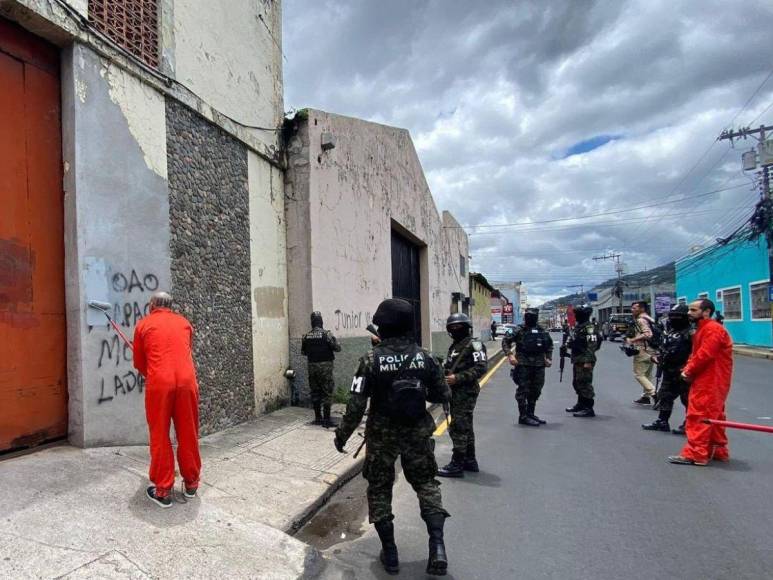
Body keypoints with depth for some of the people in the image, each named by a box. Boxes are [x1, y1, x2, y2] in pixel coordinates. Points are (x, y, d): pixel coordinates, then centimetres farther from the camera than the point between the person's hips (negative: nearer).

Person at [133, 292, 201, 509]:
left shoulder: (143, 324, 11)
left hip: (158, 384, -2)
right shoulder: (184, 322, 17)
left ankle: (163, 491, 18)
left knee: (160, 438, 10)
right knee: (188, 435, 13)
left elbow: (139, 363, 18)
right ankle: (191, 484, 27)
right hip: (187, 381, 2)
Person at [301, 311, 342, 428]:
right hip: (325, 367, -5)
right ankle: (327, 420, 0)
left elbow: (303, 352, 13)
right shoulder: (326, 334, -11)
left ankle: (318, 418, 19)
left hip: (312, 367, 5)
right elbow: (338, 348, -7)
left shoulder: (306, 336, 3)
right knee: (327, 393, 0)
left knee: (315, 392, 12)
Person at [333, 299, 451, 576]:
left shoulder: (372, 360, -16)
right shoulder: (424, 357, -9)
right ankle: (437, 544, 7)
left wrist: (342, 435, -1)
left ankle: (390, 553, 24)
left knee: (379, 489, 17)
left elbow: (356, 405, -14)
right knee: (426, 483, 21)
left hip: (382, 436, -2)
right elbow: (443, 396, 0)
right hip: (417, 434, 2)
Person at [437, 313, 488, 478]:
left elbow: (481, 367, -20)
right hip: (456, 393, 9)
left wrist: (458, 378, -23)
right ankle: (470, 461, 27)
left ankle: (456, 465, 2)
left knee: (458, 429, -6)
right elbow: (449, 367, 23)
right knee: (465, 427, 16)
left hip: (466, 393, -9)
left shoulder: (474, 345, -10)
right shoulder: (454, 347, 18)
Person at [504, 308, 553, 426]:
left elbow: (550, 345, 23)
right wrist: (510, 355, -15)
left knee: (535, 392, 13)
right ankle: (523, 417, 4)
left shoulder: (542, 331, 9)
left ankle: (530, 414, 26)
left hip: (539, 366, 6)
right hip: (523, 365, -5)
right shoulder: (519, 330, -5)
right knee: (523, 391, -3)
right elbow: (505, 342, -4)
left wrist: (549, 358, 12)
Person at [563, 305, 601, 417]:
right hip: (577, 360, 10)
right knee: (577, 383, 18)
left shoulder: (589, 327, -14)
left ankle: (589, 409, 1)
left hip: (585, 361, -10)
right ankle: (581, 404, 32)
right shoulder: (577, 326, 16)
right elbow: (572, 341, 26)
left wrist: (588, 361, -25)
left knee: (585, 383, -6)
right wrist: (566, 346, 9)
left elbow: (592, 344, -21)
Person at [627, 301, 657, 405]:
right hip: (650, 350, 10)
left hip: (643, 350, -10)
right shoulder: (648, 318, 17)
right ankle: (646, 396, 21)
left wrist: (632, 340, -22)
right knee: (647, 375, 15)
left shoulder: (641, 319, -14)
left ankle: (654, 393, -12)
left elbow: (648, 334, -25)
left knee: (638, 374, -5)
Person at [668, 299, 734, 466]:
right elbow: (695, 353, 16)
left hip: (710, 383, -11)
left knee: (699, 416, -9)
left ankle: (695, 454, -6)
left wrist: (689, 371, -12)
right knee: (713, 417, 17)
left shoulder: (713, 329, -17)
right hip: (706, 381, 11)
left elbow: (704, 355, -24)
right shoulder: (703, 329, 18)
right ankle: (718, 451, 26)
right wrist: (687, 369, -1)